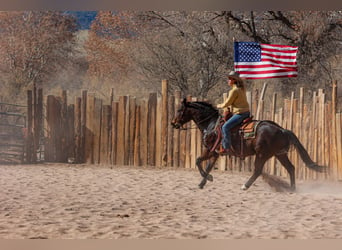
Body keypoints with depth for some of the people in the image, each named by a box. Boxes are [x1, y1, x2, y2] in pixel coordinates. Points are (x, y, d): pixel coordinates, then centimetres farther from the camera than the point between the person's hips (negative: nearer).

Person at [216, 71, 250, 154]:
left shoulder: (234, 91, -17)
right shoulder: (241, 88, 12)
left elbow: (227, 103, -9)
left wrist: (220, 106, 9)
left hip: (240, 113, -11)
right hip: (247, 112, 11)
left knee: (225, 127, -16)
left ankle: (227, 147, -19)